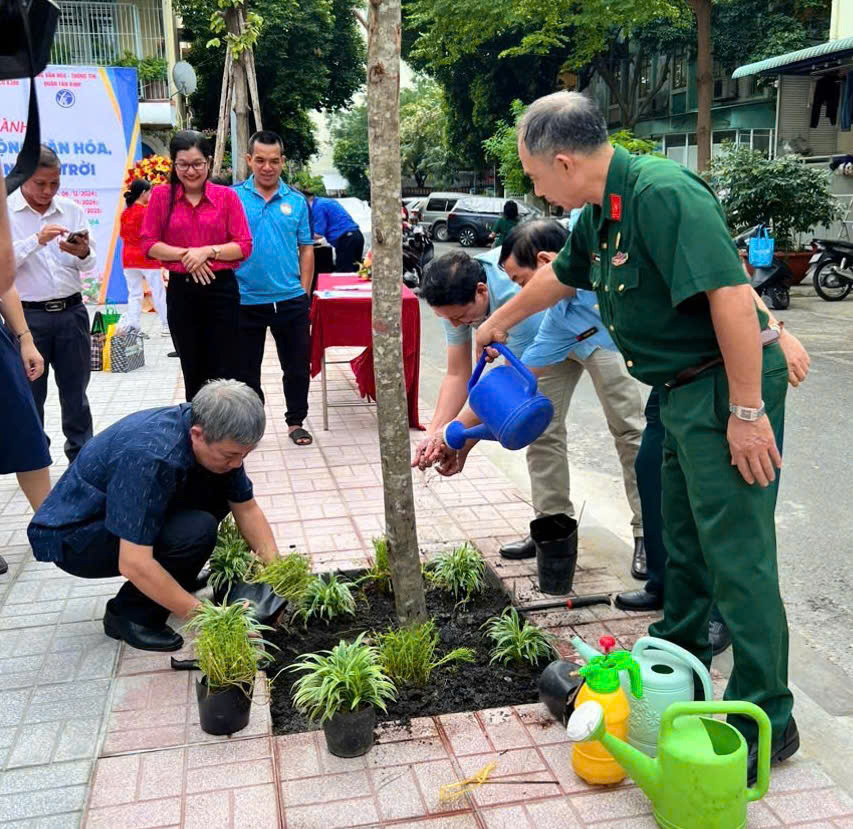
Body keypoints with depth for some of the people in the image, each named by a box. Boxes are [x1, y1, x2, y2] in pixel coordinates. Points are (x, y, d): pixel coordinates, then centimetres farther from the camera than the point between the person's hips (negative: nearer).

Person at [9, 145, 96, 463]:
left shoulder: (72, 210, 6)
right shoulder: (6, 212, -3)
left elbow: (89, 264, 8)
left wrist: (83, 254, -15)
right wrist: (37, 240, -24)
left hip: (71, 312, 3)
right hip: (27, 315, -2)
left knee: (75, 392, 11)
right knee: (30, 394, 7)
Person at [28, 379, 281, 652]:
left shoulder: (216, 436, -13)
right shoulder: (151, 456, -36)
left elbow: (246, 508, -3)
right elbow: (133, 564, -37)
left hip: (117, 513, 8)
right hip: (72, 536, -8)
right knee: (197, 531, -28)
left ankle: (172, 578, 9)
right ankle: (129, 614, -7)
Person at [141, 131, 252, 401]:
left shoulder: (227, 196, 0)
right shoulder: (162, 195, 3)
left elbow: (244, 246, -3)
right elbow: (148, 244, 1)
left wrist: (208, 251, -16)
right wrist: (185, 254, -13)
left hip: (221, 289, -2)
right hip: (181, 290, 2)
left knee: (226, 373, -1)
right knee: (192, 371, 12)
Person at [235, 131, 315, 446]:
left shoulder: (296, 201, 4)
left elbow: (306, 249, 7)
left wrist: (304, 292, 2)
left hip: (291, 301, 1)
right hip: (245, 301, -1)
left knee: (297, 367, 9)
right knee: (246, 369, 11)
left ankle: (296, 422, 26)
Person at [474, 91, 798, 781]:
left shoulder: (663, 193, -21)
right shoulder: (602, 211, 11)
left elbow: (731, 293, -27)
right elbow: (560, 277, 28)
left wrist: (747, 411, -25)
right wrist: (497, 324, 41)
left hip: (730, 387, -10)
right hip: (685, 389, 10)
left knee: (737, 553, -5)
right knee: (683, 538, 20)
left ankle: (765, 720, 7)